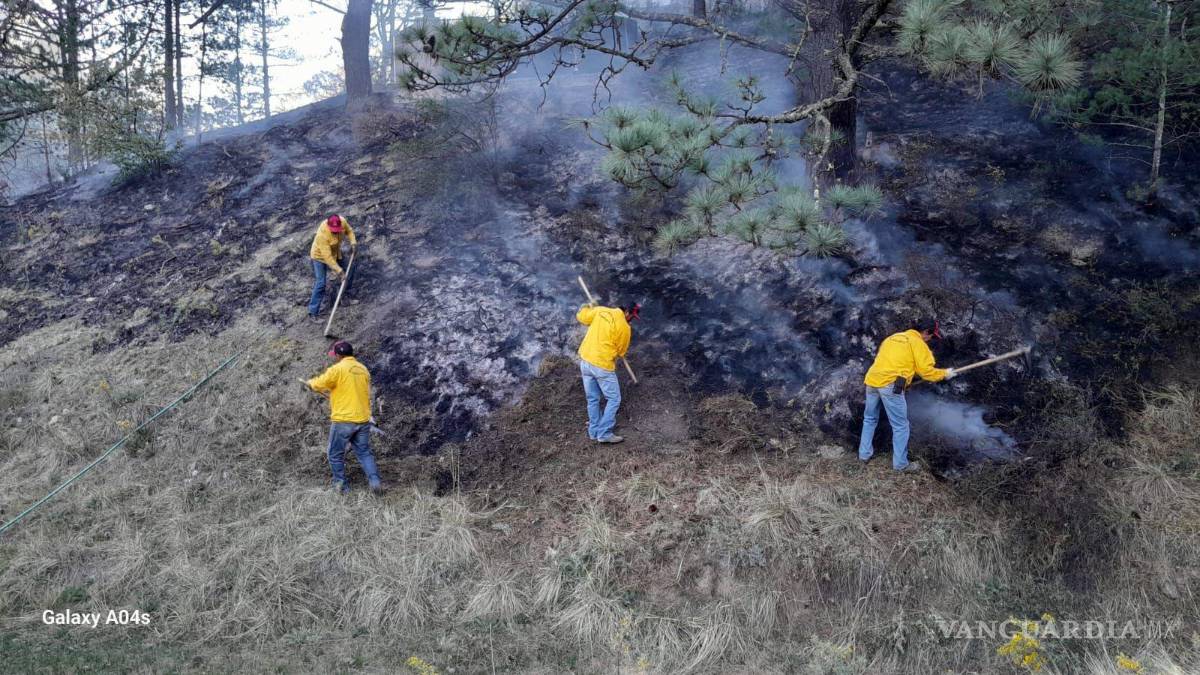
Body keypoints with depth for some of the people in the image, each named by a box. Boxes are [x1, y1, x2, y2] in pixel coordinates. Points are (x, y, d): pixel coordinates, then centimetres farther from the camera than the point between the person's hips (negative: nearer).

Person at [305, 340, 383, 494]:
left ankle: (341, 485, 15)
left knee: (336, 455, 10)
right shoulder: (363, 369, 9)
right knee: (364, 453, 11)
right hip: (363, 420, 6)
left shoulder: (337, 369, -11)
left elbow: (318, 384, -1)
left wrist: (309, 383, 21)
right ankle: (375, 481, -3)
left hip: (343, 420, -6)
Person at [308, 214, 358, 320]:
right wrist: (338, 269, -38)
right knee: (321, 283, -11)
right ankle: (312, 312, -5)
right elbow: (327, 257, -37)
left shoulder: (342, 221, -24)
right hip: (320, 256, -7)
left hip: (335, 254, 7)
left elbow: (349, 231, 0)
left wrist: (353, 242, -16)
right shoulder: (322, 235, -40)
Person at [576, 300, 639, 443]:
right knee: (614, 399, 7)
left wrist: (588, 307, 33)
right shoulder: (624, 327, -12)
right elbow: (621, 351, 1)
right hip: (602, 366, -7)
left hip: (585, 360, 7)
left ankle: (594, 431, 26)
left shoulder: (600, 310, 1)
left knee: (593, 399, 18)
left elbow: (581, 316, 14)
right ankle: (604, 433, 5)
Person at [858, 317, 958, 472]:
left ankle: (864, 454, 28)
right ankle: (901, 464, 9)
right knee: (900, 426, 4)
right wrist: (945, 373, 16)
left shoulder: (893, 337, 25)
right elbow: (926, 371, 1)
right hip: (890, 385, -7)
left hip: (871, 380, 7)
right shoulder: (918, 343, 5)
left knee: (870, 419, 23)